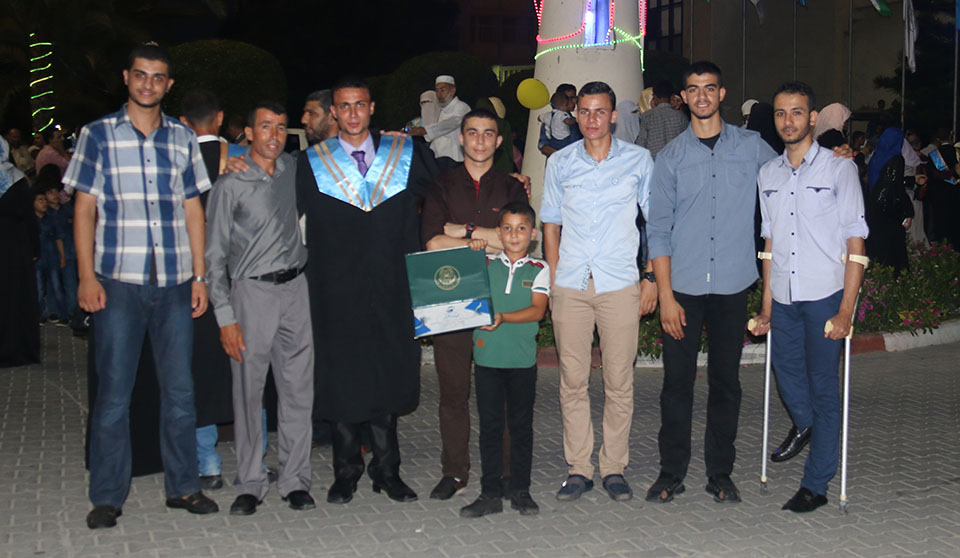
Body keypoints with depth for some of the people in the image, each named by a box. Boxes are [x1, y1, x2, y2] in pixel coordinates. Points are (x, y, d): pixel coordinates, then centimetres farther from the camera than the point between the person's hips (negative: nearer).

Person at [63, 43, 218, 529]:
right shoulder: (98, 135, 4)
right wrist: (87, 277, -6)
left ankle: (183, 486, 18)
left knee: (180, 388, 7)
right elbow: (84, 209, 2)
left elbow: (193, 209, 13)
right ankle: (107, 497, 10)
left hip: (174, 283, 3)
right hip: (117, 282, -2)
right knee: (113, 392, 0)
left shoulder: (183, 139, 11)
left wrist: (199, 276, 7)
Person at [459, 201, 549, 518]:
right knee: (490, 425, 5)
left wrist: (503, 317, -21)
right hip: (488, 357, 1)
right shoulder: (485, 264, 8)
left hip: (523, 359, -1)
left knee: (521, 425, 6)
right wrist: (470, 252, -3)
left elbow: (537, 310, -7)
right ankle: (490, 494, 11)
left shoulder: (538, 269, 3)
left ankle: (520, 491, 16)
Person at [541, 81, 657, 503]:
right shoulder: (559, 163, 9)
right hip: (570, 286, 1)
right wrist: (551, 280, 7)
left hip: (620, 285, -1)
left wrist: (651, 277, 2)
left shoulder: (638, 160, 5)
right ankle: (578, 468, 13)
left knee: (619, 383, 2)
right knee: (572, 381, 4)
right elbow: (551, 224, 15)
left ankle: (614, 468, 13)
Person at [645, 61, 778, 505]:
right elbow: (658, 229, 3)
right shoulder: (671, 156, 5)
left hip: (731, 285, 1)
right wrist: (665, 294, -5)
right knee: (677, 380, 2)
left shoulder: (751, 147, 6)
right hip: (683, 285, 0)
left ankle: (720, 473, 18)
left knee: (726, 381, 7)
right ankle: (671, 472, 13)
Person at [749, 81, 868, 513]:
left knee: (823, 386, 1)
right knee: (787, 372, 14)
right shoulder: (768, 174, 11)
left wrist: (846, 309, -12)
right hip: (785, 297, 4)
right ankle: (805, 426, 46)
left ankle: (816, 485, 11)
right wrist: (766, 306, 12)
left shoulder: (839, 168, -2)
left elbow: (855, 243, -5)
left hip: (825, 295, -4)